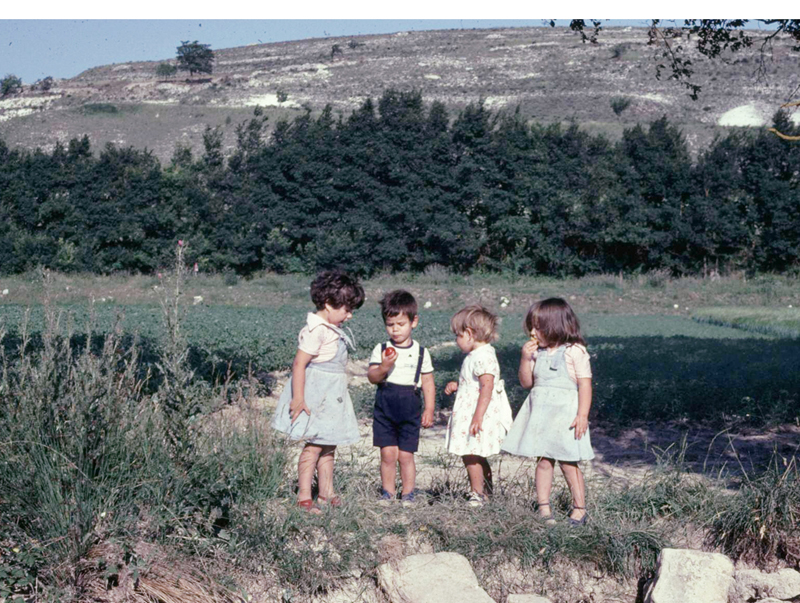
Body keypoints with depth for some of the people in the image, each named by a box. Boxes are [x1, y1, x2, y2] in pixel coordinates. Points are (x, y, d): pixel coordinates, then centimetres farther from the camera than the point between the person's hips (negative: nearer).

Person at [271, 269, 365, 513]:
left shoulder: (333, 330, 10)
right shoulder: (316, 331, -20)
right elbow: (299, 364, -22)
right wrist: (298, 398, -23)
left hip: (331, 396, 9)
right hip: (315, 395, -9)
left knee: (329, 446, 14)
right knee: (314, 445, -6)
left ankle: (326, 493, 22)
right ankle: (304, 497, 0)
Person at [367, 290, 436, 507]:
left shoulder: (421, 352, 4)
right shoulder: (381, 350, 3)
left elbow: (428, 383, 7)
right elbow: (372, 377, -5)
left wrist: (429, 410, 3)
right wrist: (384, 367, -24)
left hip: (410, 409, -1)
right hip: (384, 407, 1)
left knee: (405, 455, 0)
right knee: (388, 454, 0)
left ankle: (408, 493, 14)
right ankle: (388, 492, 16)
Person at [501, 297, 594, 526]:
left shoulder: (574, 351, -7)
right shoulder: (538, 352, 10)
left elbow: (585, 383, -9)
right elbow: (526, 383, 13)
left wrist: (582, 415, -15)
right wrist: (525, 359, -3)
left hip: (565, 413, -5)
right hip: (540, 413, 5)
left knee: (568, 462, -2)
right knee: (543, 461, 5)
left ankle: (579, 508, 10)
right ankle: (543, 507, 12)